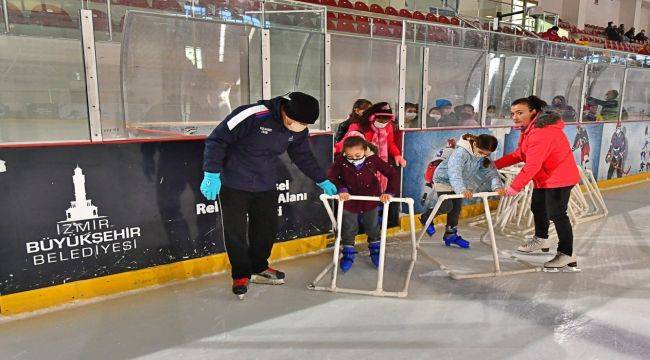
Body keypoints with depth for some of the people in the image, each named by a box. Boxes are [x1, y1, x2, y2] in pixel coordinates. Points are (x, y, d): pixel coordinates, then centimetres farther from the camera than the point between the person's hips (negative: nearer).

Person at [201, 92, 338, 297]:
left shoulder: (299, 131, -6)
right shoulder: (253, 115, -28)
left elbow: (304, 157, 12)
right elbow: (217, 140, -23)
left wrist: (322, 181, 12)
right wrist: (212, 174, -25)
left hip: (267, 186, 6)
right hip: (234, 185, -5)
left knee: (268, 228, 11)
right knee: (236, 231, 1)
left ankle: (259, 268, 33)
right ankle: (241, 275, 22)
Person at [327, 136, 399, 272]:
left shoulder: (373, 160, -23)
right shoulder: (341, 161, -23)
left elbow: (393, 174, -20)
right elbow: (331, 176, -16)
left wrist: (389, 192, -30)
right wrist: (341, 189, -30)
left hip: (371, 201, 1)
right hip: (349, 202, 0)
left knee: (373, 228, 19)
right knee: (348, 230, 12)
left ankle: (375, 251, 43)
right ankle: (348, 254, 33)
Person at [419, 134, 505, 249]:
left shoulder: (485, 157, -14)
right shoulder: (460, 153, -37)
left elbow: (491, 171, -16)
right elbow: (454, 173, -48)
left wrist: (497, 186, -35)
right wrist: (462, 190, -63)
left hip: (458, 182, 7)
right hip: (443, 179, -7)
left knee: (456, 208, 7)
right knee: (447, 206, -14)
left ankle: (451, 234, 21)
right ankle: (426, 217, 12)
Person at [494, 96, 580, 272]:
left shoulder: (542, 132, -29)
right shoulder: (529, 129, 6)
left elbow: (532, 165, -32)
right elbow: (519, 154, 9)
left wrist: (515, 187, -28)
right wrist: (495, 164, 1)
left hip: (559, 178, -11)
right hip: (544, 178, 11)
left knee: (556, 214, -8)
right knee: (538, 208, 22)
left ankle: (567, 255, 3)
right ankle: (541, 240, 43)